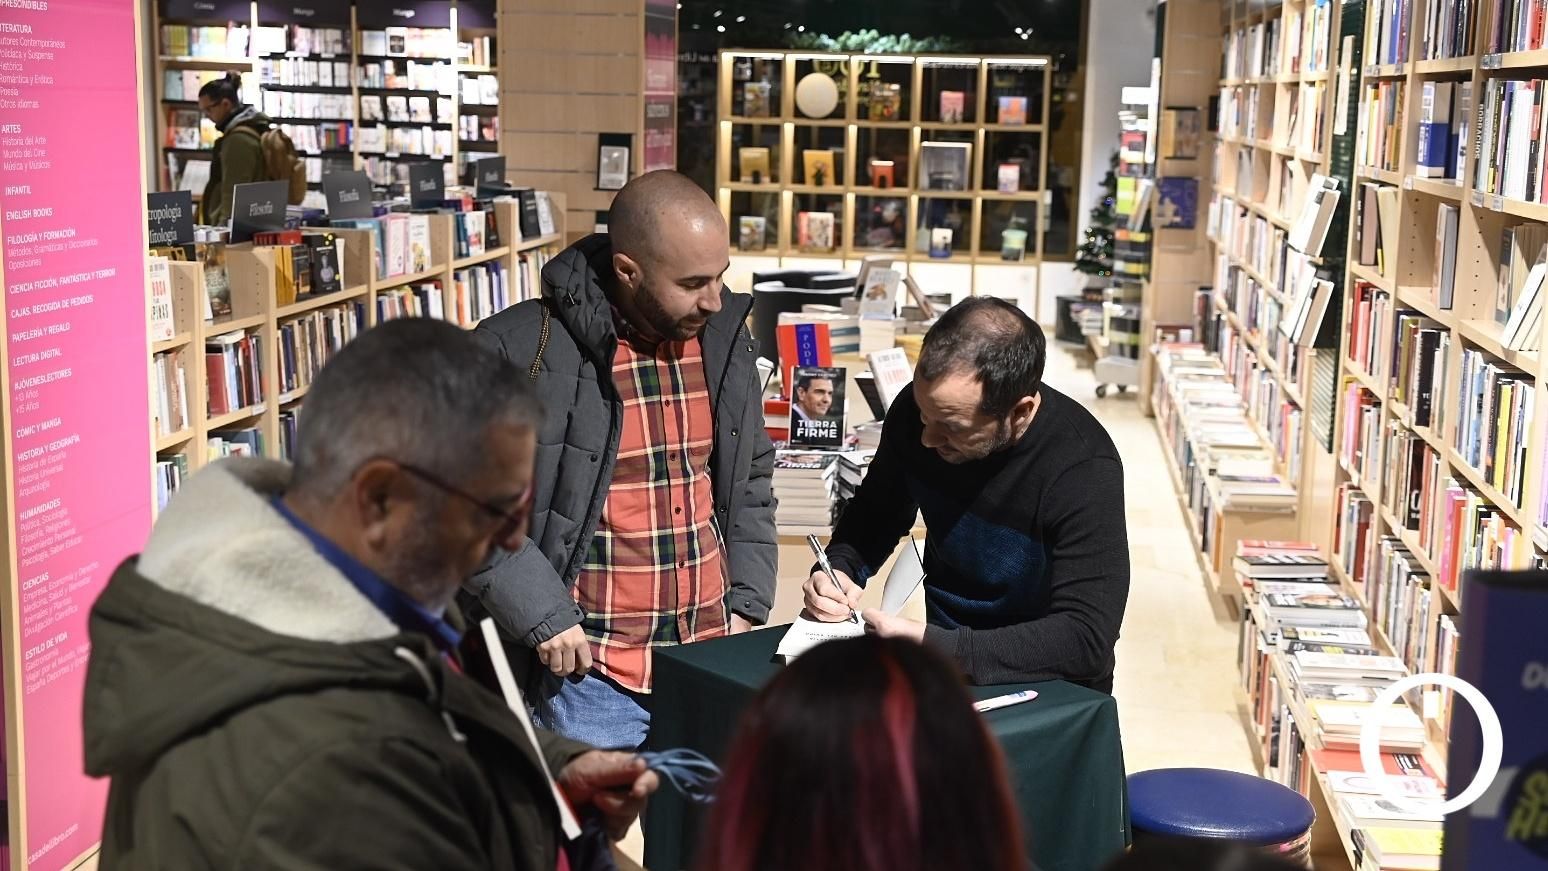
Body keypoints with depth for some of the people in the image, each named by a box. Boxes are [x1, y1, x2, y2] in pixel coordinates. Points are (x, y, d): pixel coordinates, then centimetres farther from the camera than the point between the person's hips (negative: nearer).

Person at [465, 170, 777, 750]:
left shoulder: (723, 338, 5)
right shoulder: (524, 350, -14)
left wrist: (747, 605, 8)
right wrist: (541, 615, -17)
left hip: (713, 661, 5)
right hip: (590, 676, -5)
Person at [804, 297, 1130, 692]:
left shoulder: (1084, 469, -25)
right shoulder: (917, 410, -10)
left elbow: (1087, 639, -28)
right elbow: (876, 515, 9)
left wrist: (928, 647, -33)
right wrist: (838, 568, -12)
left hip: (1051, 692, -5)